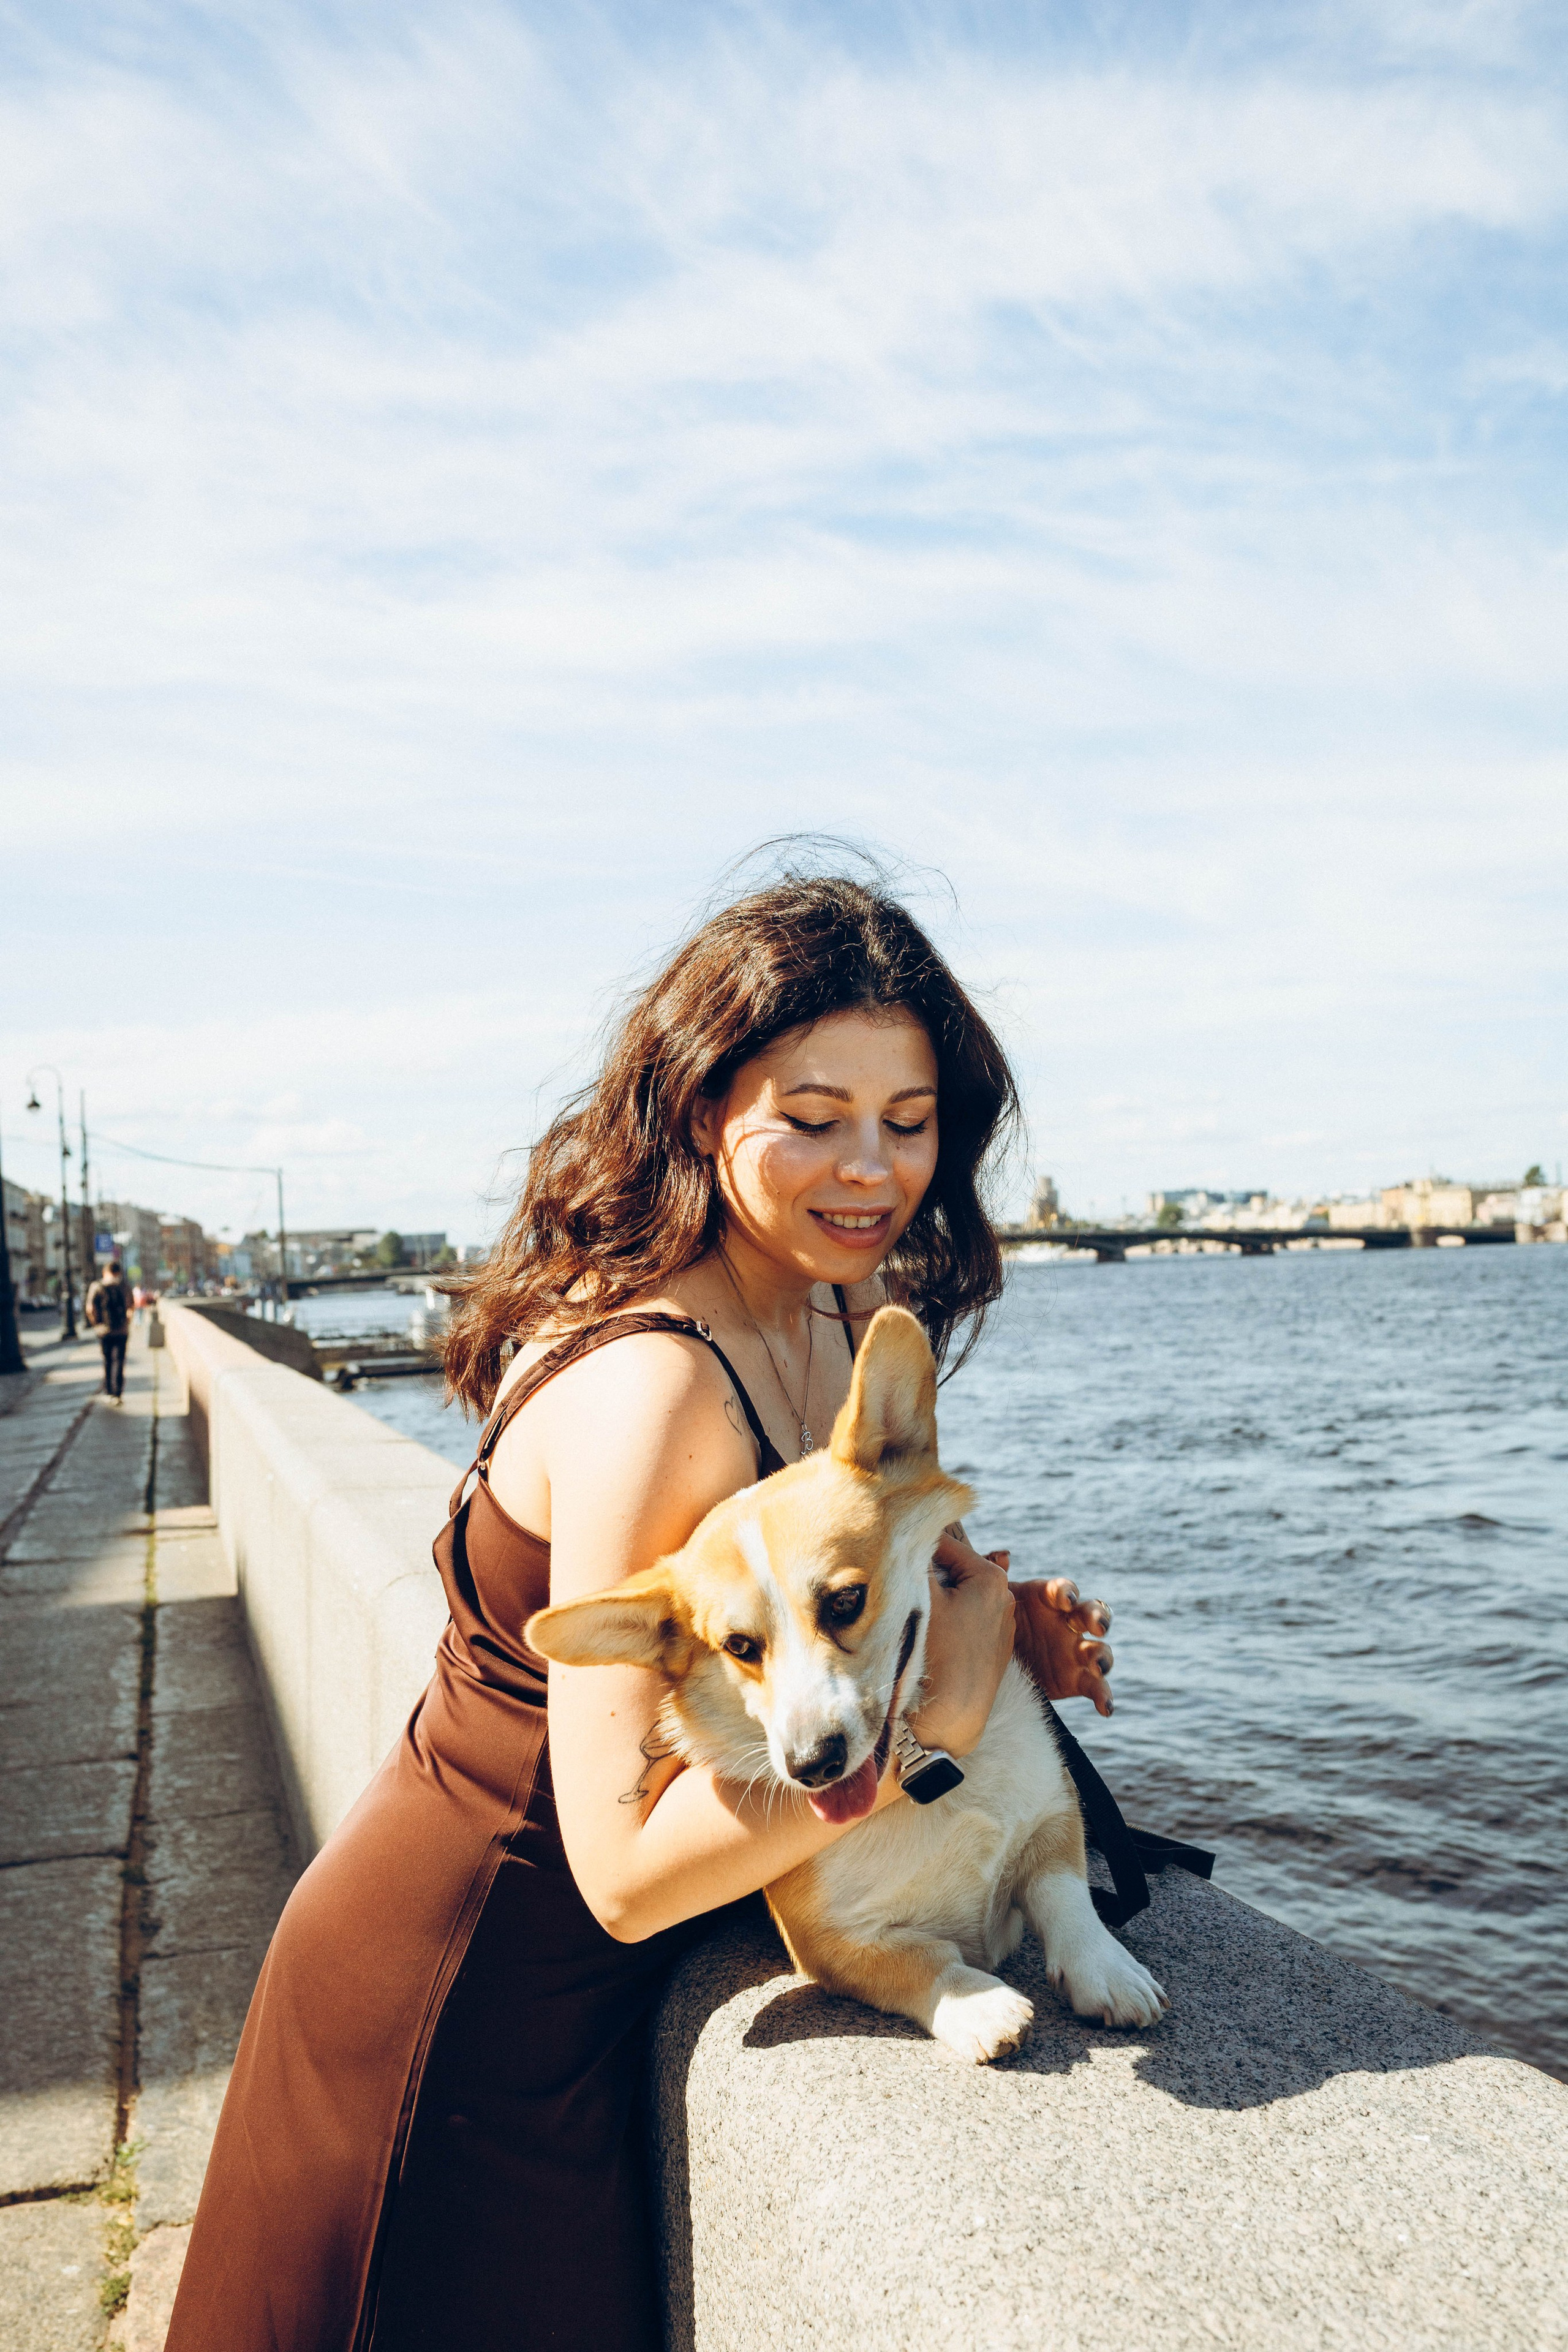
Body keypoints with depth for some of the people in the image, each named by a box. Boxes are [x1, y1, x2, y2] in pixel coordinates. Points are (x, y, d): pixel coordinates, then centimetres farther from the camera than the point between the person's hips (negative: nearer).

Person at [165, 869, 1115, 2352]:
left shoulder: (840, 1316, -4)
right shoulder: (652, 1385, -32)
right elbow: (628, 1864, -31)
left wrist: (1004, 1613, -9)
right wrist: (934, 1716, -30)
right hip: (457, 2015, -8)